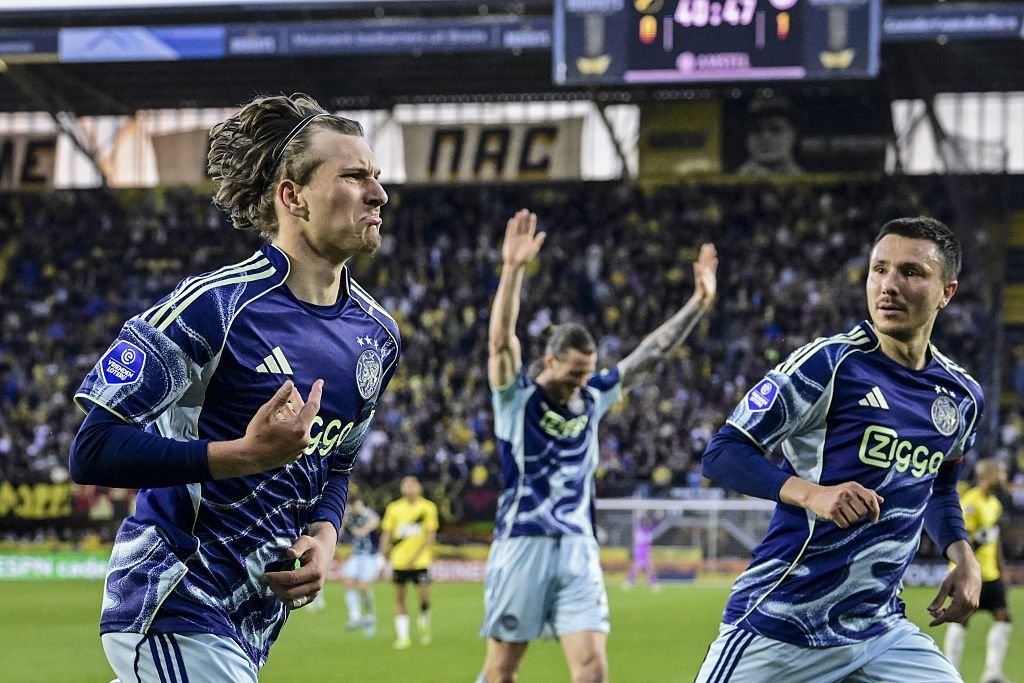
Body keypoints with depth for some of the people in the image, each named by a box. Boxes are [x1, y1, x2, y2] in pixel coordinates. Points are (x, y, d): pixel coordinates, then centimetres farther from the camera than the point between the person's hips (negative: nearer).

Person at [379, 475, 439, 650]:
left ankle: (424, 623, 21)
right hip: (399, 561, 2)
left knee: (424, 595, -9)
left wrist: (417, 555, -13)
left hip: (420, 561, -2)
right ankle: (403, 636, 8)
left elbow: (431, 535, -3)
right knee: (399, 598, 2)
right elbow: (386, 534, 7)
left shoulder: (428, 508, 0)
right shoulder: (394, 508, 5)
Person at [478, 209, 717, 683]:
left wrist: (698, 303, 8)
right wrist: (513, 270, -32)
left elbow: (651, 351, 13)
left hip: (578, 549, 4)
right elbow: (501, 339, -20)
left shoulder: (593, 397, 9)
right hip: (523, 543, -4)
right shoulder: (517, 397, -4)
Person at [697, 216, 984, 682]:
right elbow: (721, 454, -10)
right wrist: (809, 493, -26)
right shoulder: (828, 364, -10)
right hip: (778, 630, -5)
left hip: (878, 631, 5)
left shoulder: (962, 397, 8)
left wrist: (962, 555, 9)